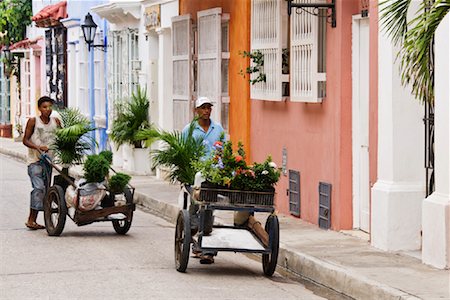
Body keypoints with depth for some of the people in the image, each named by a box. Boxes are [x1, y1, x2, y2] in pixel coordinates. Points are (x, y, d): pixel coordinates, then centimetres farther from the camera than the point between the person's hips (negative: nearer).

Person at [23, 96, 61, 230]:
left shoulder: (56, 121, 7)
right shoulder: (33, 121, -4)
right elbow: (25, 140, -5)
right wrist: (38, 147, -21)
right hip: (35, 160, -5)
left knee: (46, 189, 5)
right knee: (39, 188, -18)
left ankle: (34, 220, 12)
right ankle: (31, 219, -15)